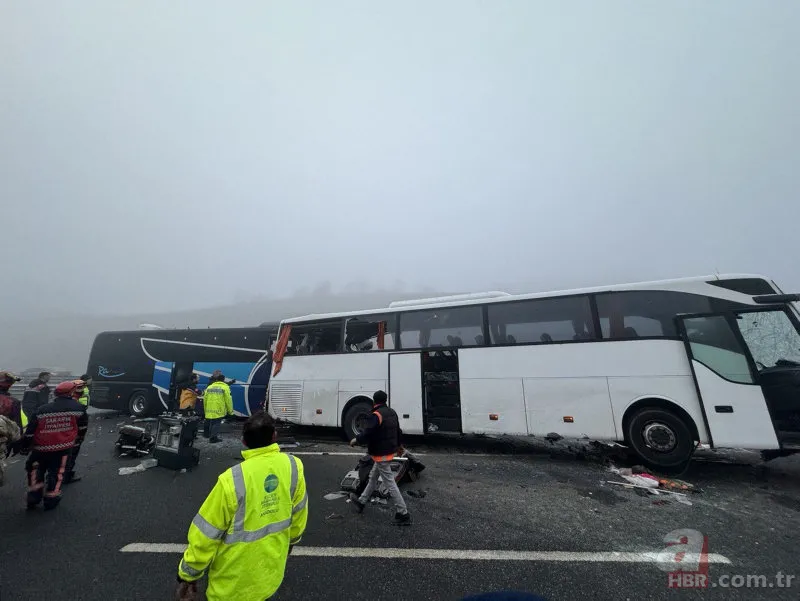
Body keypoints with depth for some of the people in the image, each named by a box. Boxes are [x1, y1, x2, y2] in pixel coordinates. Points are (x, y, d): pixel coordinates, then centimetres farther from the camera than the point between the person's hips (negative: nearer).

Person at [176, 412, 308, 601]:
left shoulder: (232, 480, -29)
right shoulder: (294, 466, -18)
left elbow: (206, 535, -17)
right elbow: (299, 513, -2)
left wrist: (188, 576, 1)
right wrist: (292, 539, 17)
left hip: (233, 584, -3)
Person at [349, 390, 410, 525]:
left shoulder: (376, 415, -22)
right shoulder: (392, 412, 5)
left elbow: (368, 433, -25)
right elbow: (398, 431, 15)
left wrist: (356, 440, -7)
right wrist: (398, 445, 30)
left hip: (381, 454, -9)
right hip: (390, 451, 10)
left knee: (390, 483, -1)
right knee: (373, 477, 23)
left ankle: (403, 514, 6)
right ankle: (361, 502, 39)